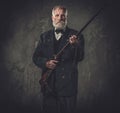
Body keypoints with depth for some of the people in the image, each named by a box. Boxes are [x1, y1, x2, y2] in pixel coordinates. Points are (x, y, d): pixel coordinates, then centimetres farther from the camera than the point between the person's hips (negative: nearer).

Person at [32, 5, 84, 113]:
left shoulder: (76, 36, 0)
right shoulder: (45, 36, 10)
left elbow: (80, 57, -11)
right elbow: (36, 57, 11)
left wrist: (75, 45, -30)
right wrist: (46, 63, -9)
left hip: (68, 85, -2)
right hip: (49, 85, 3)